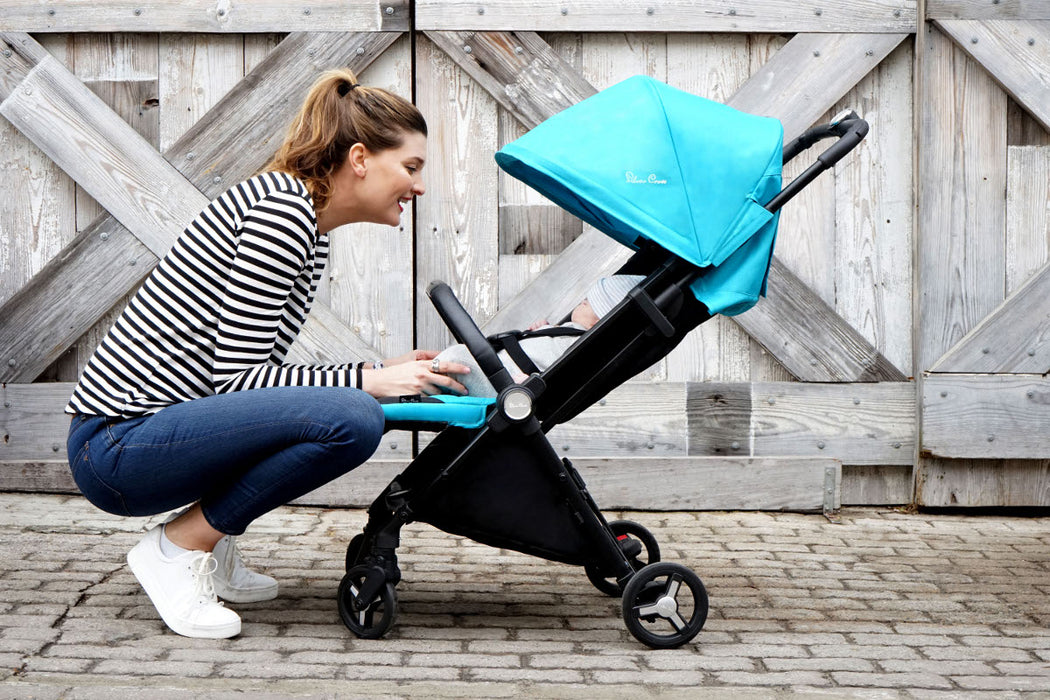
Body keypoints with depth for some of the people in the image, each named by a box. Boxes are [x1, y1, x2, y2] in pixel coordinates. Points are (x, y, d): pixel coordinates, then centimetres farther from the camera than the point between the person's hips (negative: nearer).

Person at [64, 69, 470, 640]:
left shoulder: (308, 227, 15)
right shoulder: (280, 210, -16)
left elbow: (256, 369, 20)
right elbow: (235, 377, -19)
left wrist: (386, 371, 13)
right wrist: (369, 380, -14)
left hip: (158, 428, 10)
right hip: (116, 445, -10)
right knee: (353, 419, -25)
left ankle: (214, 551, 13)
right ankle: (178, 547, -8)